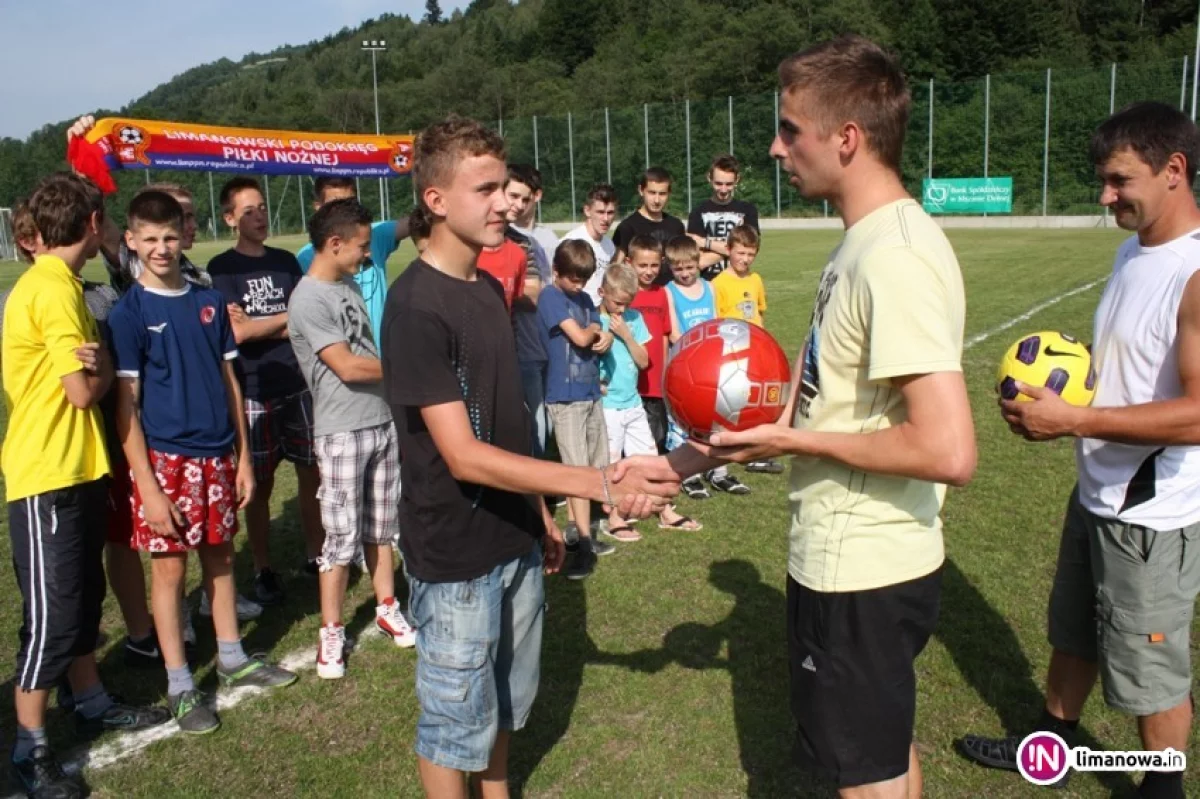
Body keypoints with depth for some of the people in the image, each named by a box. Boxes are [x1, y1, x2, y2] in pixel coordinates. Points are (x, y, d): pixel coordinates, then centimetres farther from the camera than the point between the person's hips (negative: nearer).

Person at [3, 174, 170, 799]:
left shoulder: (56, 284, 13)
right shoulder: (52, 289, -18)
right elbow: (84, 391, -19)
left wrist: (95, 364, -11)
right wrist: (106, 368, 1)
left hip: (77, 467, 9)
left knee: (82, 598, 19)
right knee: (51, 612, 0)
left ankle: (92, 704, 34)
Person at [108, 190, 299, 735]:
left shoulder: (209, 302, 6)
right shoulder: (129, 313, -6)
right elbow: (125, 405, -8)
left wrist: (243, 456, 7)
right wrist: (147, 485, -13)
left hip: (218, 453, 4)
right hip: (166, 458, -4)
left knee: (220, 556, 15)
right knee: (169, 567, 5)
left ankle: (232, 658, 31)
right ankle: (180, 686, 18)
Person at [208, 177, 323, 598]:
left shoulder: (286, 261, 10)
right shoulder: (222, 268, -1)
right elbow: (237, 332, -11)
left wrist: (258, 326, -10)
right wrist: (288, 316, -2)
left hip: (299, 385, 4)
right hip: (254, 392, -3)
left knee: (312, 474, 8)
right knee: (260, 485, 6)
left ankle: (315, 554, 23)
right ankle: (264, 569, 19)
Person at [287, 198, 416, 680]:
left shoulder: (349, 285, 12)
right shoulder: (308, 300, -14)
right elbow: (348, 367, -18)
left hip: (383, 422, 7)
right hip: (343, 433, -7)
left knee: (380, 527, 15)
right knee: (342, 536, -1)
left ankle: (387, 608, 29)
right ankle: (331, 633, 13)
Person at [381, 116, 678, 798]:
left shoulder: (490, 289, 5)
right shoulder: (416, 306, -20)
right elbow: (464, 456, -25)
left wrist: (540, 513, 14)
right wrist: (600, 483, -30)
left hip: (515, 541, 7)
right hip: (456, 555, -7)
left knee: (509, 701, 22)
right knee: (459, 721, 11)